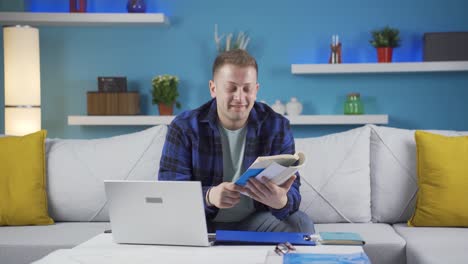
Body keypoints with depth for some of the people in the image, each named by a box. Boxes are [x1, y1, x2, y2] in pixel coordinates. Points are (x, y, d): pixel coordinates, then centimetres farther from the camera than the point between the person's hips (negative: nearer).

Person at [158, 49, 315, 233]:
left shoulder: (277, 127, -4)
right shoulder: (184, 128, -8)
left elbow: (291, 189, -12)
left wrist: (281, 201, -39)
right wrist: (208, 196, -38)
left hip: (256, 221, 2)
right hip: (201, 220, -1)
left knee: (301, 224, -24)